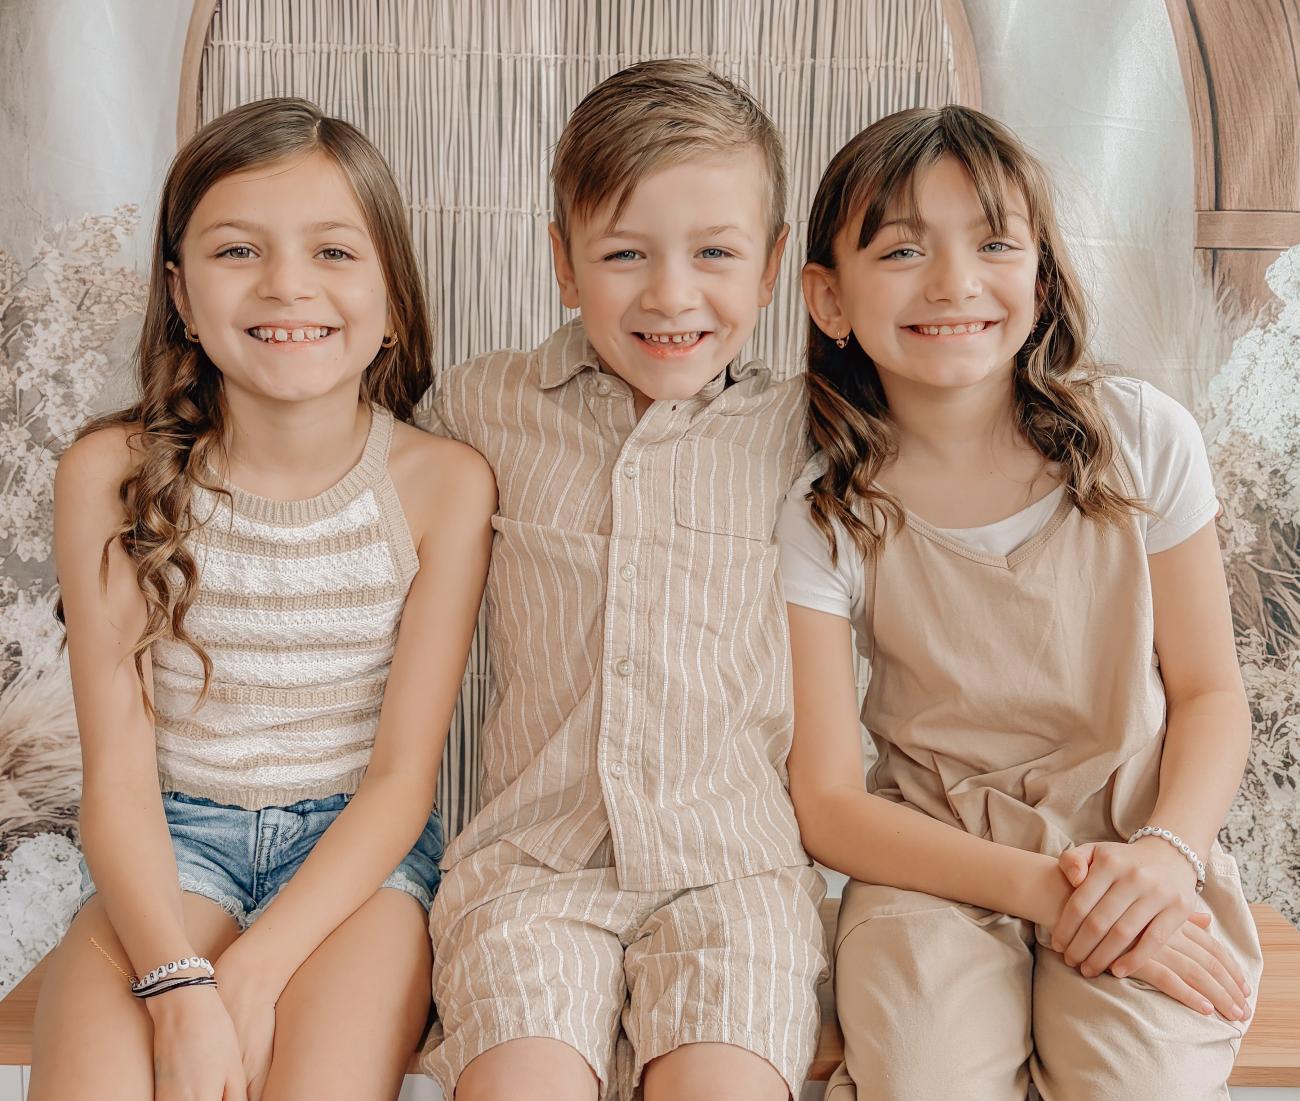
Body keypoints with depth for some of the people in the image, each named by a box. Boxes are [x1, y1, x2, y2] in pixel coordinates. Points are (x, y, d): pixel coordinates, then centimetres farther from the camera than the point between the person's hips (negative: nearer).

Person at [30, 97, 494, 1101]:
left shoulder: (443, 483, -9)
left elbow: (403, 773, -9)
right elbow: (118, 769, -7)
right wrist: (179, 986, -22)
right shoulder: (112, 475, -7)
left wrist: (252, 975, -19)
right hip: (172, 840, 1)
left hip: (358, 845, 0)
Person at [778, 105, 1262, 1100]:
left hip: (1133, 834, 2)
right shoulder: (819, 518, -11)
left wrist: (1167, 850, -18)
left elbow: (1210, 690, 1)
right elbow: (829, 807, -10)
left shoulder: (1143, 438, -6)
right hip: (936, 856, -1)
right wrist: (1043, 889, -21)